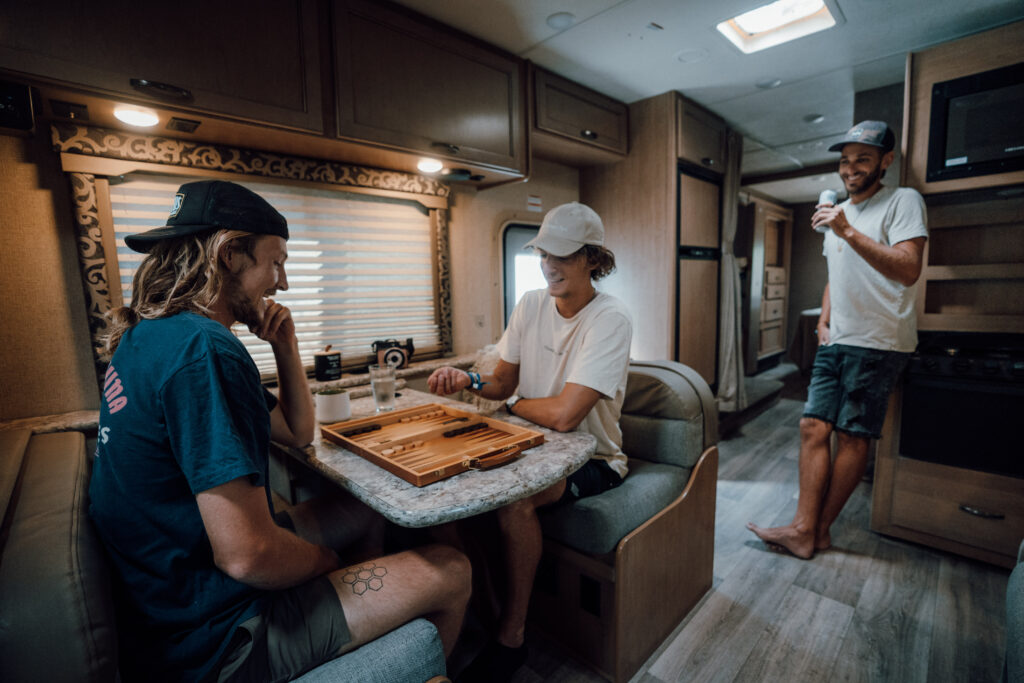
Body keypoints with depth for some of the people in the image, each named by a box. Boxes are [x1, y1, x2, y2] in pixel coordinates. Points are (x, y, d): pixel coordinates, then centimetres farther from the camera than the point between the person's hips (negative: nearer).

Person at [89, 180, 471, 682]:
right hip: (210, 640, -10)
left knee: (360, 509, 23)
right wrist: (325, 560, -10)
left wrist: (284, 344, -2)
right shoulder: (203, 348, -28)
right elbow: (247, 555, -31)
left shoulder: (156, 338, 6)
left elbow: (298, 432, 10)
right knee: (451, 573, -5)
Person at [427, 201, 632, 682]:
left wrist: (513, 403, -10)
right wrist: (470, 381, -15)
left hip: (593, 459, -5)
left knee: (513, 500, -31)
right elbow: (503, 381, 6)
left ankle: (509, 641, -5)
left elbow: (562, 414, -29)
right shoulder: (531, 305, 0)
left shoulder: (610, 319, -21)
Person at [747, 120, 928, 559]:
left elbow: (908, 270, -19)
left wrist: (848, 232, -26)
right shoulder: (838, 211, 19)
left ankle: (819, 529, 11)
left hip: (878, 344, -7)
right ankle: (805, 530, 4)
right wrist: (824, 322, 13)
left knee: (852, 436, -1)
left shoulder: (903, 201, -4)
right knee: (814, 427, 0)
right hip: (836, 342, 7)